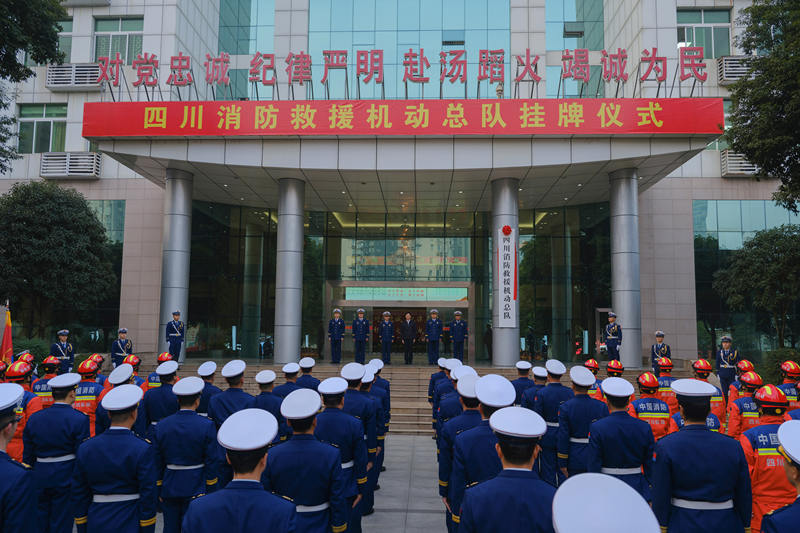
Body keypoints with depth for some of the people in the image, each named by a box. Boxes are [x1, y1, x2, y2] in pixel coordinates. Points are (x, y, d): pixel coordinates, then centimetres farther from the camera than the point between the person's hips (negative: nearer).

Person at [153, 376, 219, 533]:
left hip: (169, 489, 3)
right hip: (196, 489, -3)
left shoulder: (161, 425, -3)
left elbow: (157, 461, 2)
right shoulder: (207, 426, -12)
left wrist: (159, 490, 12)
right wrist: (210, 491, 1)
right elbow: (211, 462, -9)